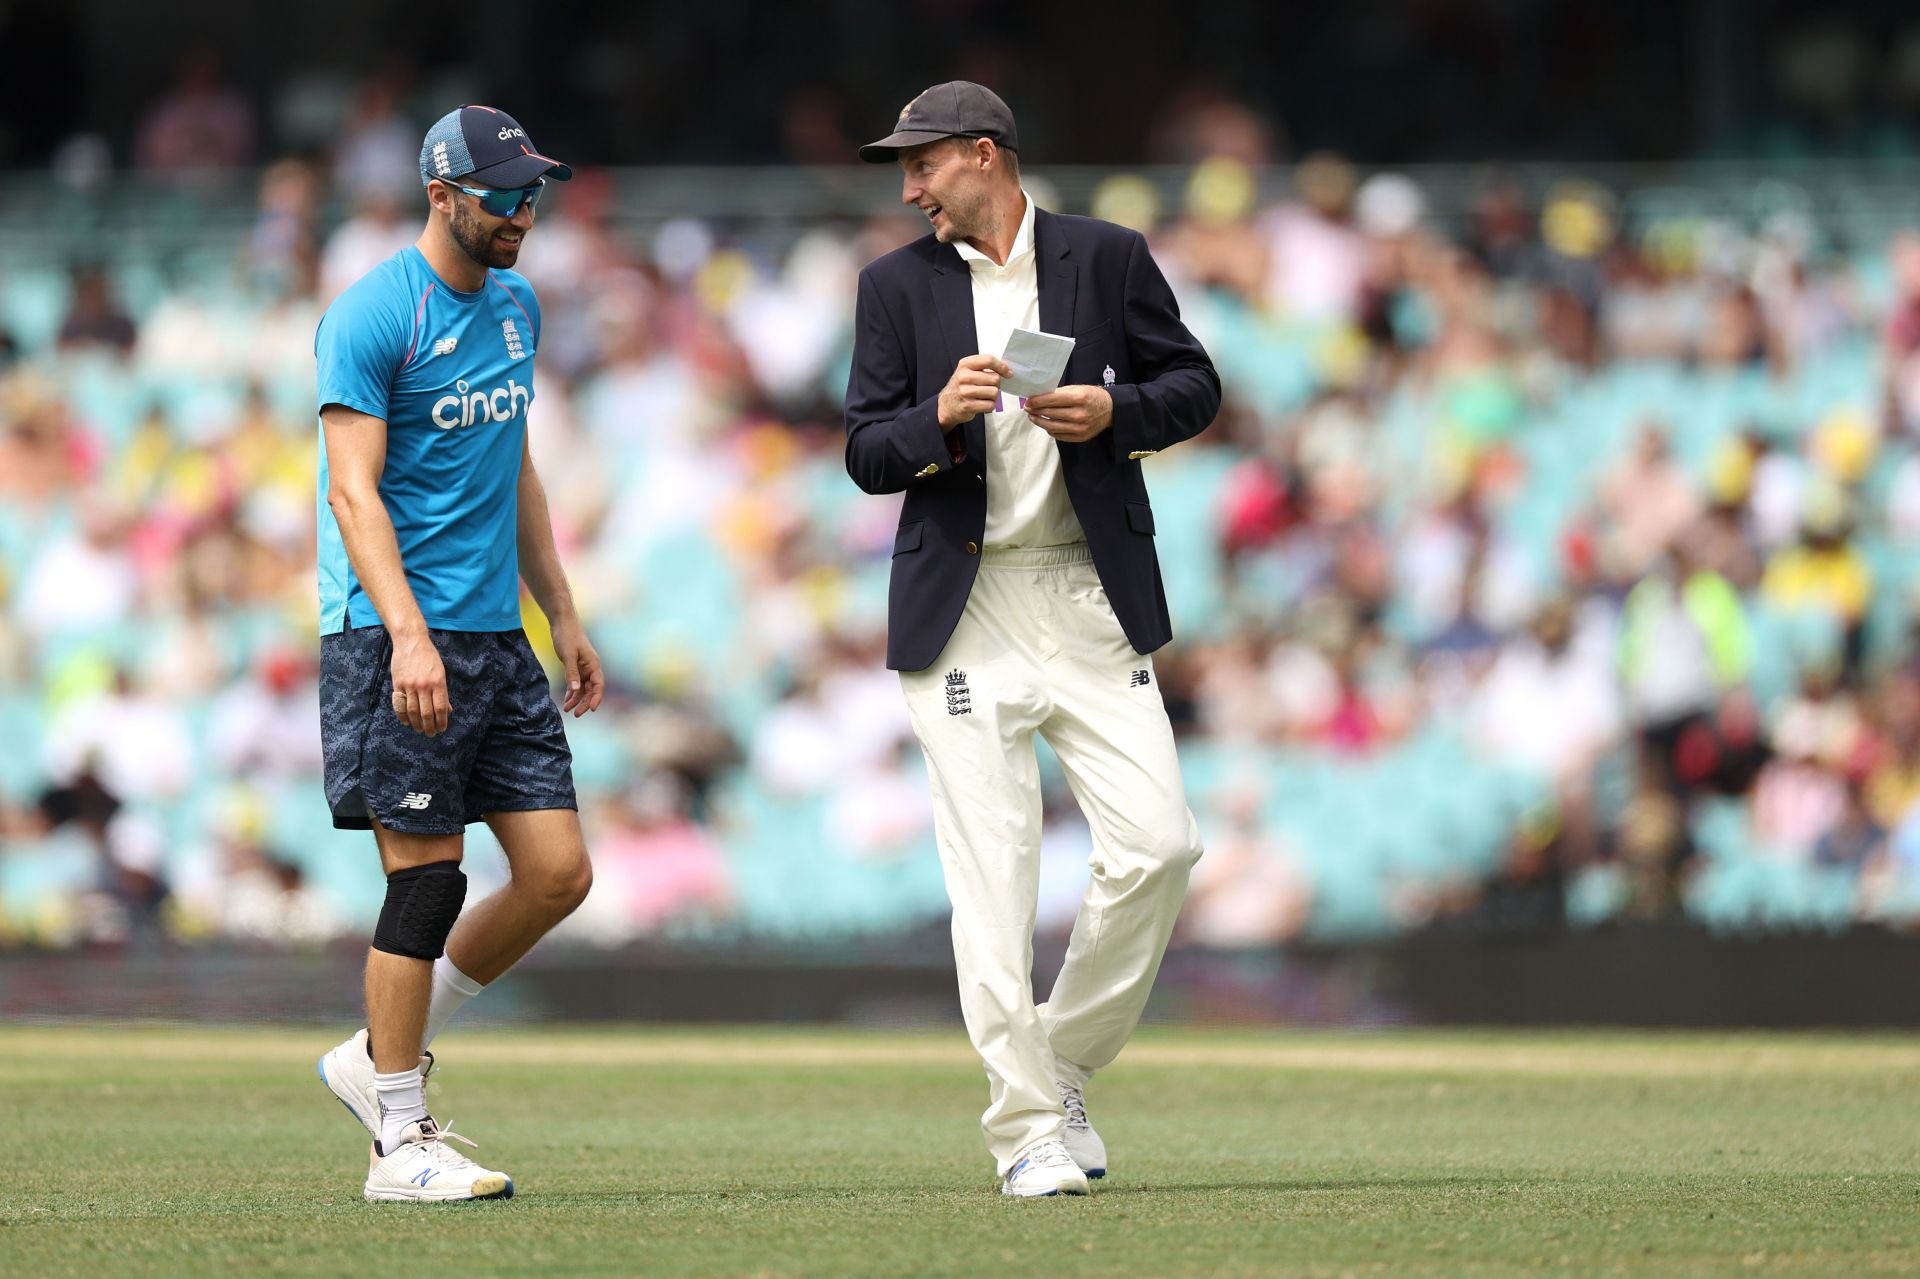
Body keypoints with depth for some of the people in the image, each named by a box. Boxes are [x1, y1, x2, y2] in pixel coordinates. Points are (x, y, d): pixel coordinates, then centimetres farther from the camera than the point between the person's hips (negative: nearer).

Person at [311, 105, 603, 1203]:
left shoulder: (515, 307, 15)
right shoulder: (372, 318, -10)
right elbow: (353, 490, -16)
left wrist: (564, 617, 22)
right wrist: (408, 633, -27)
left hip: (498, 637, 8)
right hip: (397, 634, -8)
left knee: (559, 872, 2)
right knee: (427, 878, -7)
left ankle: (383, 1057, 17)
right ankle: (401, 1141, 2)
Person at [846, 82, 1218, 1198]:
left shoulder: (1108, 258, 6)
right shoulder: (897, 286, 8)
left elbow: (1196, 385, 10)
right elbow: (867, 454, 5)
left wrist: (1112, 412, -10)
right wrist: (939, 415, -16)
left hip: (1095, 604, 0)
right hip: (964, 615, 0)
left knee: (1158, 843, -8)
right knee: (993, 874, -6)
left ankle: (1068, 1065, 12)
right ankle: (1028, 1126, -1)